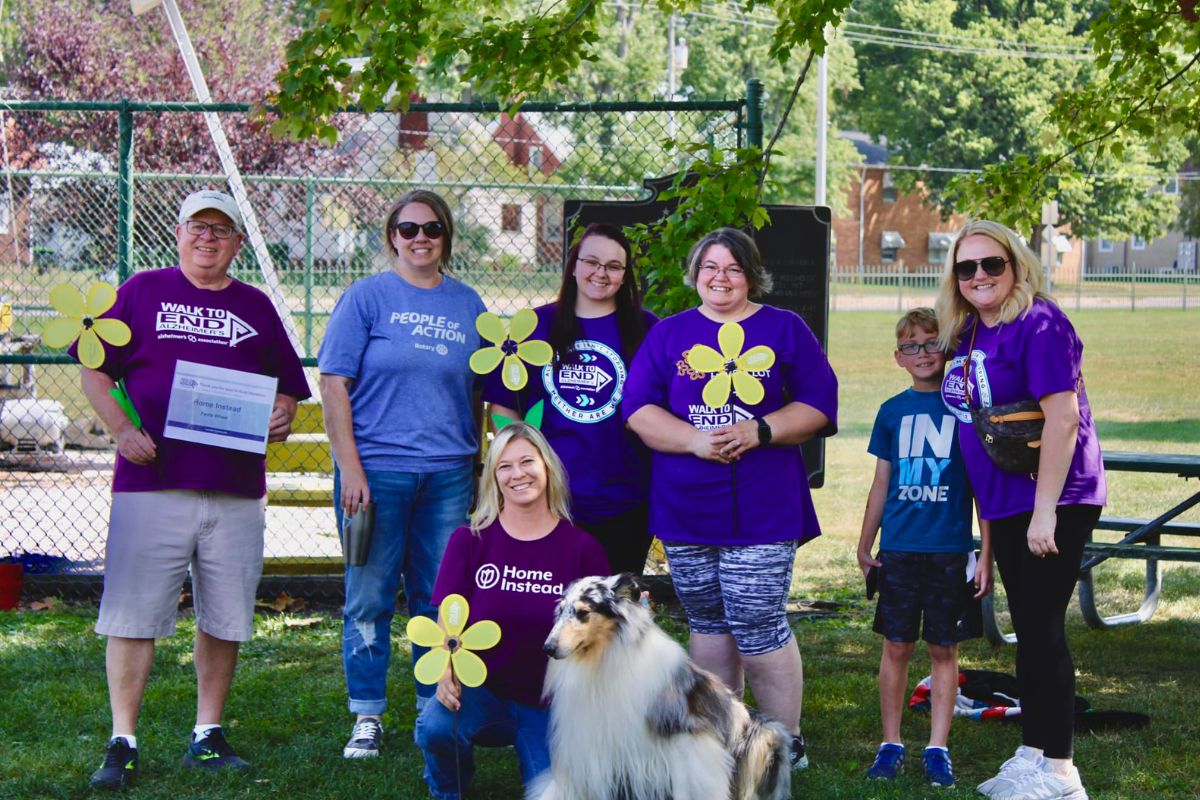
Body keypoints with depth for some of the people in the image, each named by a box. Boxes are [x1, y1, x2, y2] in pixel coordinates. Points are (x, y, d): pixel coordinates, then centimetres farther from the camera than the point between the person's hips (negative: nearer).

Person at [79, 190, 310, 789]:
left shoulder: (256, 307, 16)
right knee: (134, 615, -5)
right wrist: (123, 430, -10)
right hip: (151, 479, -3)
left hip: (236, 490, 3)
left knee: (223, 619, 6)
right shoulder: (142, 292, 8)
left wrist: (281, 417, -3)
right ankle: (122, 744, 0)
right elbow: (94, 372, 6)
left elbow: (287, 387, 20)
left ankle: (208, 737, 18)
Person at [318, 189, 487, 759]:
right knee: (369, 598, 1)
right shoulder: (367, 297, 0)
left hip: (448, 474, 3)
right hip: (376, 470, -3)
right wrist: (349, 468, -11)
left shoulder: (468, 304, 11)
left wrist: (477, 465, 9)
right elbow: (334, 383, -4)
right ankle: (367, 718, 10)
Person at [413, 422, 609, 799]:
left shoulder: (583, 549, -2)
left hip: (549, 706, 1)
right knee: (434, 726, -33)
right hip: (483, 693, -1)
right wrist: (447, 673, -23)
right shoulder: (470, 541, -1)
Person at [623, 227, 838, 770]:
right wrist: (696, 441, -13)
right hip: (685, 509, 3)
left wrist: (759, 430, -14)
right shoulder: (668, 334, 12)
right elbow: (639, 410, 3)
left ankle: (787, 744, 6)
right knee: (708, 624, 8)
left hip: (761, 511, -3)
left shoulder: (784, 330, 8)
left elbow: (818, 405, 2)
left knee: (758, 626, -8)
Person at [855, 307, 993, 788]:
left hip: (950, 549, -2)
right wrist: (864, 546, 12)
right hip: (899, 547, 2)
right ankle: (891, 744, 14)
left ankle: (937, 749, 11)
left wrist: (986, 554, -2)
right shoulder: (892, 411, 6)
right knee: (896, 647, 5)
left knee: (944, 649, 4)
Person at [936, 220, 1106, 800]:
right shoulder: (968, 334, 10)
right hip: (1005, 506, 8)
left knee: (1041, 630, -6)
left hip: (1052, 504, -8)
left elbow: (1063, 417, -21)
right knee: (1028, 629, 14)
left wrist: (1045, 510, -24)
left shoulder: (1039, 324, -15)